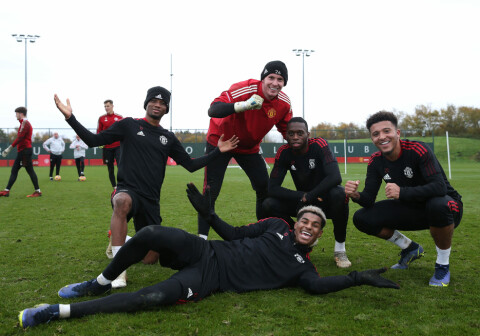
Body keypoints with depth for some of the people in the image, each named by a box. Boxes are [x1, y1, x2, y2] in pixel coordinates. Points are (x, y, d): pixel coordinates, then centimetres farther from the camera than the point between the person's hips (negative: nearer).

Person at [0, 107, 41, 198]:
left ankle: (38, 191, -4)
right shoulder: (23, 123, 19)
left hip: (25, 150, -10)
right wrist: (8, 149, 17)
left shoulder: (25, 123, -12)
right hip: (22, 151, 10)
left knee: (30, 170, -7)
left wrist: (10, 147, -21)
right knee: (14, 170, 9)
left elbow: (20, 137, -20)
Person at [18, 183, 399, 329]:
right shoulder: (277, 226, 14)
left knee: (154, 298, -29)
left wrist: (360, 278, -16)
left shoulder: (302, 265, 9)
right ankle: (99, 284, 0)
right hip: (207, 252, 3)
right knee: (150, 233, -25)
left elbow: (318, 285, -8)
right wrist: (209, 213, 3)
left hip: (210, 279, -3)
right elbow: (236, 234, 13)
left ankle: (62, 311, -20)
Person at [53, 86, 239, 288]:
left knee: (150, 259, 3)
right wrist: (70, 118, -13)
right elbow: (93, 141, -1)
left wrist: (218, 152, 12)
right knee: (122, 202, -44)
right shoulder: (129, 125, 5)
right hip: (127, 191, -4)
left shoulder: (168, 138, 15)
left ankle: (121, 243, 36)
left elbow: (191, 165, 18)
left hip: (151, 201, 4)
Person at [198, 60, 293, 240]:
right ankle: (202, 237, 0)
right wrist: (244, 105, -56)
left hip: (250, 147, 5)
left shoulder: (284, 103, -13)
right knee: (211, 191, -10)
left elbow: (288, 131, 4)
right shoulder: (244, 89, -32)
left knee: (265, 189, 0)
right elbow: (213, 110, -42)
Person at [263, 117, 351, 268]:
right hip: (303, 201, 3)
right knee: (268, 205, -20)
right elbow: (272, 188, -15)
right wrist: (302, 196, -26)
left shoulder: (319, 145, -20)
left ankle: (340, 249, -17)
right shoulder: (284, 152, -10)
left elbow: (335, 177, -34)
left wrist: (309, 196, -30)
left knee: (339, 193, -37)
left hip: (326, 200, -3)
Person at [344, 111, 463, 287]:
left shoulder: (419, 150, -24)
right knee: (362, 218, -10)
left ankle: (443, 265, -14)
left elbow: (439, 187, -36)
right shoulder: (376, 162, -7)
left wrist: (402, 192, -48)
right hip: (410, 209, 6)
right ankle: (411, 249, 14)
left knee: (438, 205, -42)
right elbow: (369, 200, -10)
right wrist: (356, 195, -33)